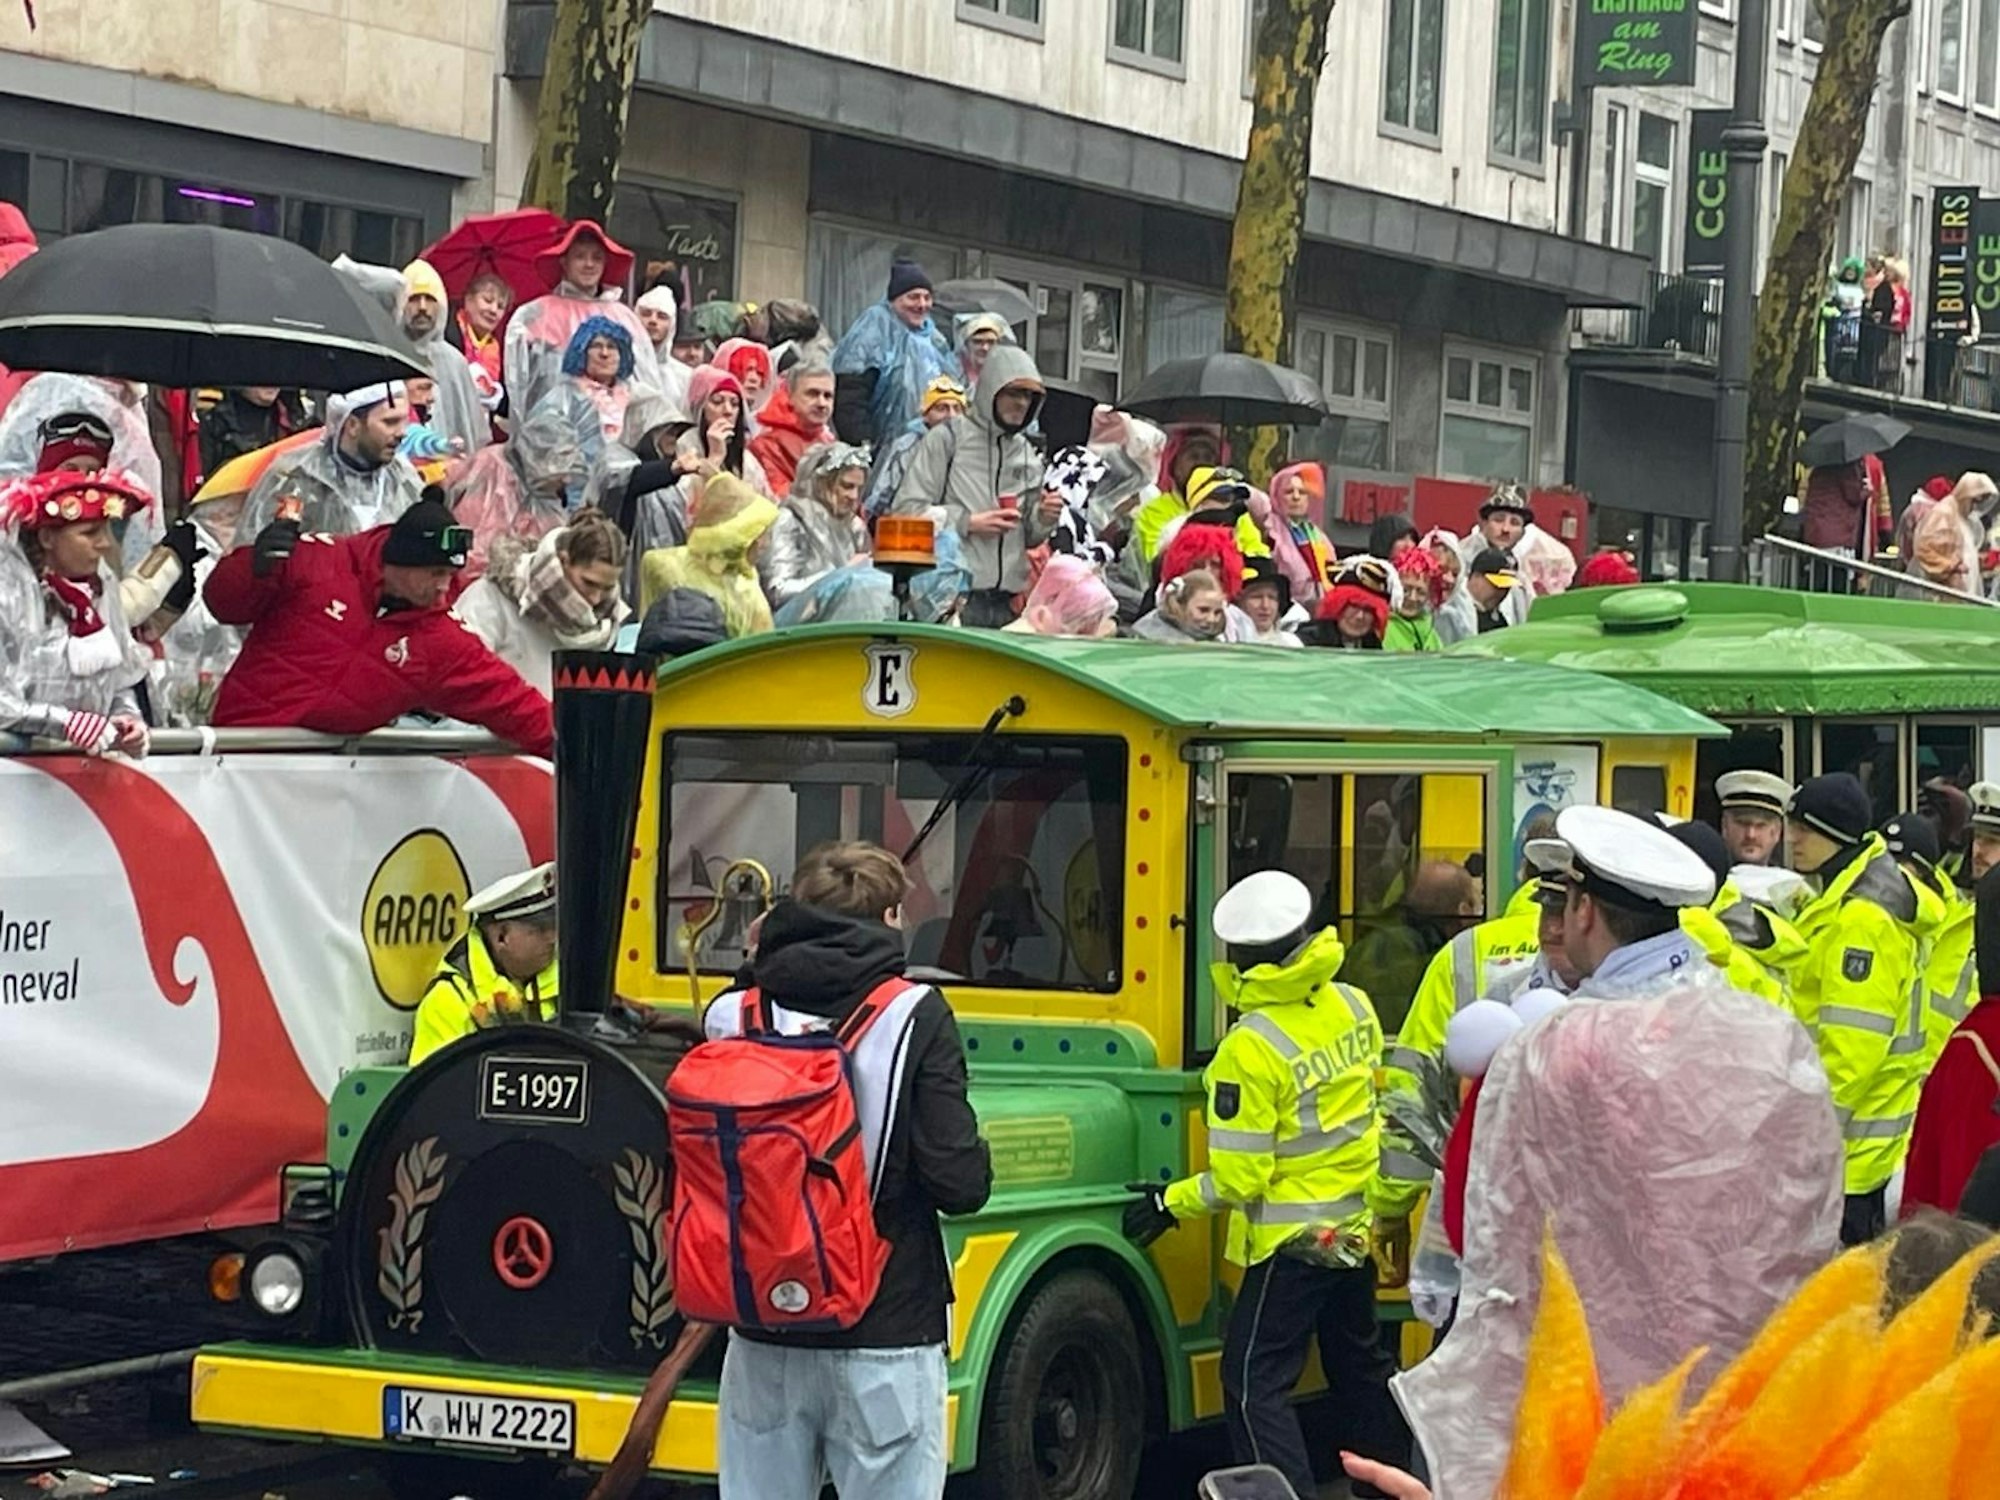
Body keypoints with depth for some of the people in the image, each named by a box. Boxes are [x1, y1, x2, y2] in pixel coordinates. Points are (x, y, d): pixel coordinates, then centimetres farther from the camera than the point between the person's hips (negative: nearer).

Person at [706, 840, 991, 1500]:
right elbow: (959, 1183, -13)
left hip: (764, 1339, 4)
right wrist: (975, 1163, 7)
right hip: (885, 1341, -4)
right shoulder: (914, 1018, -9)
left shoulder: (732, 1018, 0)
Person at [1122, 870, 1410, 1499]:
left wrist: (1170, 1204, -6)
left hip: (1293, 1239, -8)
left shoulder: (1250, 1051, -24)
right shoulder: (1353, 1007, -3)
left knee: (1255, 1382, -2)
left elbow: (1239, 1179, -20)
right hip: (1357, 1228, 8)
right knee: (1361, 1364, 22)